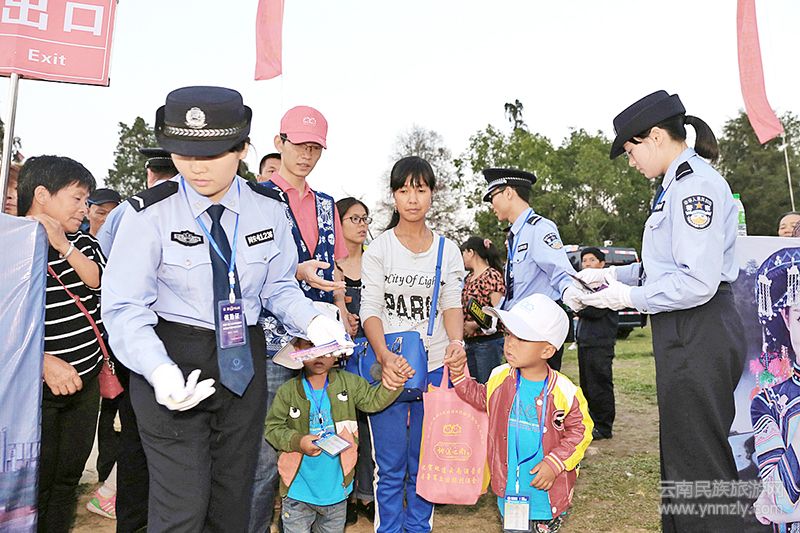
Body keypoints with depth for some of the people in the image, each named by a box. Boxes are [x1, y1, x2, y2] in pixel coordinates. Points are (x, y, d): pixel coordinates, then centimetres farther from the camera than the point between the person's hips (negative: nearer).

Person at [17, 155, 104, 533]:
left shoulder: (83, 243, 7)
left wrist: (65, 246, -15)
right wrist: (45, 363, -24)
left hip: (85, 383, 5)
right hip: (35, 388, -5)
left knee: (69, 477, 17)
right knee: (35, 484, 7)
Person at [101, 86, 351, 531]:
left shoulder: (268, 210, -3)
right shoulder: (150, 214, -12)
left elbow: (279, 286, 5)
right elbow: (125, 308, -12)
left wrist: (313, 320, -15)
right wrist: (160, 371, -28)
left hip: (244, 361, 4)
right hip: (174, 360, -3)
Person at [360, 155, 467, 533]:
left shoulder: (447, 250, 8)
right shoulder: (379, 249, 0)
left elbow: (452, 304, 3)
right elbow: (370, 310, -7)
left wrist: (456, 342, -19)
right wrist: (384, 356, -24)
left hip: (435, 365, 2)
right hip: (388, 364, -2)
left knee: (424, 462, 11)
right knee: (390, 465, 2)